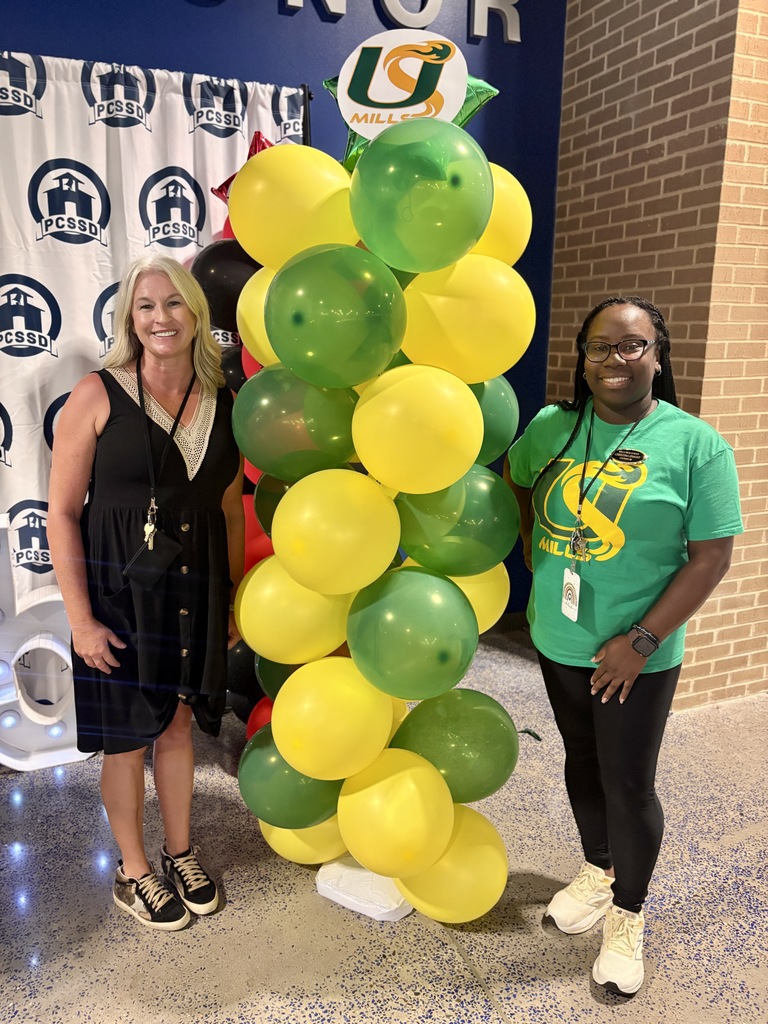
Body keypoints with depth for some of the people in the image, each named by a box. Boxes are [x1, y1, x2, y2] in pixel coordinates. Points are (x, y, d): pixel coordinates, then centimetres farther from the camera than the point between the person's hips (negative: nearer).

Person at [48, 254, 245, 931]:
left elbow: (230, 508, 8)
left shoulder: (224, 401, 1)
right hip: (119, 587, -3)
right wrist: (81, 619, -13)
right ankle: (133, 872, 35)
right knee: (128, 734, 11)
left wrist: (233, 598, 9)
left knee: (178, 721, 19)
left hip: (195, 586, 4)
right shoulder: (98, 396, -11)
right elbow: (62, 512, -10)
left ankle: (181, 854, 41)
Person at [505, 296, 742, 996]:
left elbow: (712, 556, -12)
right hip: (558, 642, 4)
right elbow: (517, 486, 17)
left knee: (628, 784, 7)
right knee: (582, 762, 20)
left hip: (639, 655, -4)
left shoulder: (695, 444, -12)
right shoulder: (552, 428, -1)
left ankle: (628, 914, 33)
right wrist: (537, 559, 6)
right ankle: (597, 871, 46)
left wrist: (641, 641, -16)